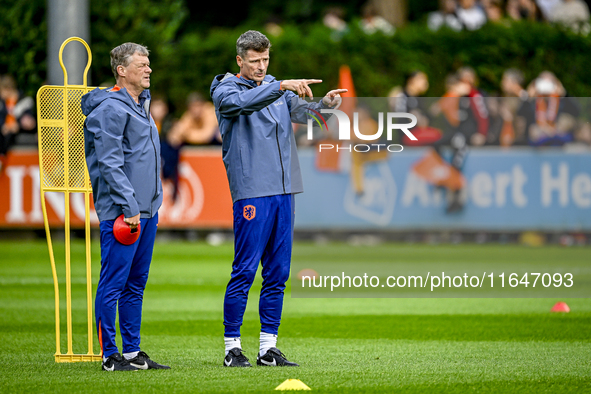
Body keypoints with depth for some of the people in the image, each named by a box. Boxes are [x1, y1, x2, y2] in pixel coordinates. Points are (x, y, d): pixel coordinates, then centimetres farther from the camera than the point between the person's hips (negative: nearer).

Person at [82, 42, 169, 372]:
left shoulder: (142, 104, 17)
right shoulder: (111, 109, -11)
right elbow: (110, 164, -17)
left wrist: (150, 204, 19)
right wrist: (128, 206, -20)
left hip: (147, 210, 9)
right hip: (121, 211, -9)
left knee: (136, 285, 12)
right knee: (113, 284, -5)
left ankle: (133, 352, 16)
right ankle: (110, 355, -3)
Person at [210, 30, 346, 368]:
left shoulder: (275, 87, 17)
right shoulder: (225, 89, 0)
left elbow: (301, 111, 5)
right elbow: (243, 102, -22)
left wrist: (325, 104, -16)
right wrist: (282, 86, -31)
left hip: (284, 190, 6)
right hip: (251, 191, -6)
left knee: (278, 273, 7)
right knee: (245, 272, -6)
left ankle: (268, 347, 12)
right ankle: (232, 346, 0)